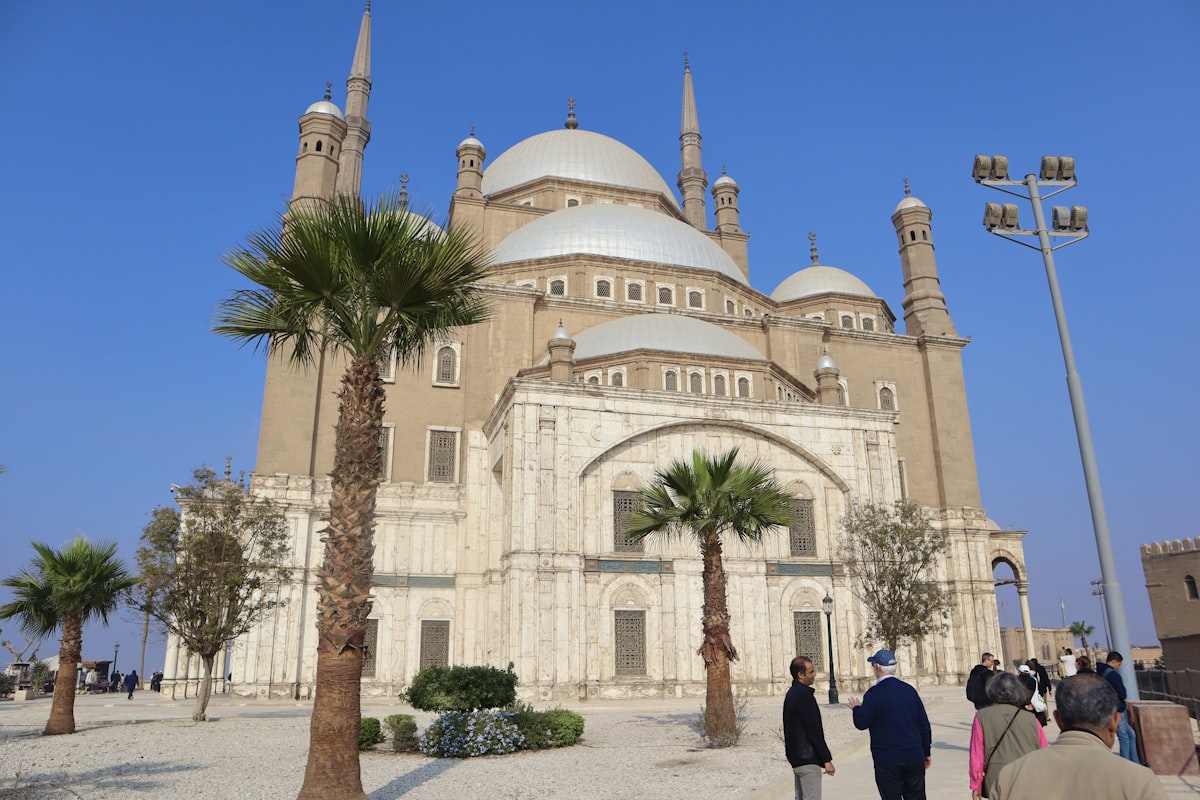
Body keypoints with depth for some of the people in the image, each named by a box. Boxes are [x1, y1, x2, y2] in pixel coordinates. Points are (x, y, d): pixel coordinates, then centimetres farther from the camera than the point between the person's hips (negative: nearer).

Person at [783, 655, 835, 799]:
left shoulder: (792, 694, 13)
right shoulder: (804, 695, -17)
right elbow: (814, 732, -18)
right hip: (808, 759, -10)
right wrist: (827, 759, -14)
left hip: (796, 758, 10)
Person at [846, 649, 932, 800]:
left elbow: (861, 723, -12)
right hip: (914, 757, 5)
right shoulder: (909, 690, 3)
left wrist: (857, 708, 8)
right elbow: (924, 724, 7)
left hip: (887, 760, -5)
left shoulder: (874, 693, -12)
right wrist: (926, 752, 17)